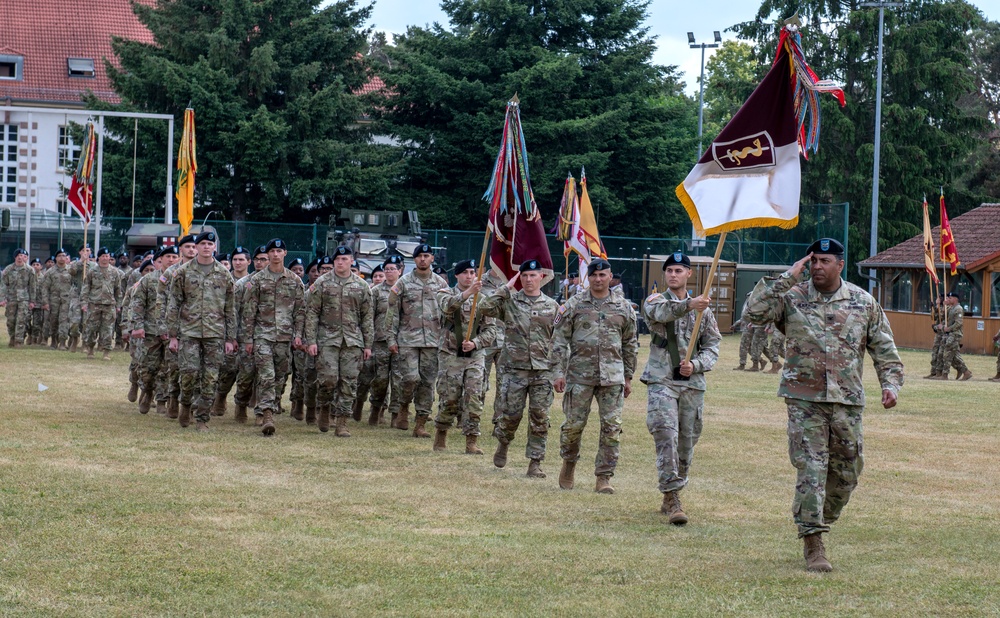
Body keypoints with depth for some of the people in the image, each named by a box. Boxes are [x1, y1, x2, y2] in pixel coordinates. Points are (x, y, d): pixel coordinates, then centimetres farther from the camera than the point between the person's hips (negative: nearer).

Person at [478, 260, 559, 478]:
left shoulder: (552, 306, 9)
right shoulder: (509, 301, 3)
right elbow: (483, 308, -13)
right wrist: (506, 288, -10)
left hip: (543, 370, 1)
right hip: (515, 368, -1)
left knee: (539, 418, -1)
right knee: (511, 414, 2)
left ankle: (535, 462, 5)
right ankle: (503, 443, 31)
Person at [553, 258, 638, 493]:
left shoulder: (623, 307, 8)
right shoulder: (574, 305, 3)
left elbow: (630, 344, 15)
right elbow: (561, 340, 3)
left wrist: (628, 377, 13)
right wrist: (559, 372, -5)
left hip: (612, 376, 1)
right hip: (580, 374, -1)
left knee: (611, 427, -4)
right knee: (574, 423, 2)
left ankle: (604, 478, 1)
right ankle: (569, 463, 28)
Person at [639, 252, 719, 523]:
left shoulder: (703, 310, 12)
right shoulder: (655, 301, 3)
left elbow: (713, 345, 12)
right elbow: (660, 312, -22)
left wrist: (695, 365, -9)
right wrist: (688, 305, -42)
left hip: (693, 383, 3)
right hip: (661, 381, -3)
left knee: (687, 443, 8)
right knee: (666, 437, -17)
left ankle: (671, 497, 23)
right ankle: (672, 500, -19)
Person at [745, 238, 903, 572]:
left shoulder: (863, 303, 7)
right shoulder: (791, 298, 1)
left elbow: (883, 347, 11)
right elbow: (755, 312, -12)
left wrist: (891, 383, -1)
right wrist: (787, 279, -12)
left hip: (848, 400, 3)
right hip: (804, 398, -3)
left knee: (846, 470, 8)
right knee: (810, 469, -8)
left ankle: (819, 524, 28)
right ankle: (813, 544, -6)